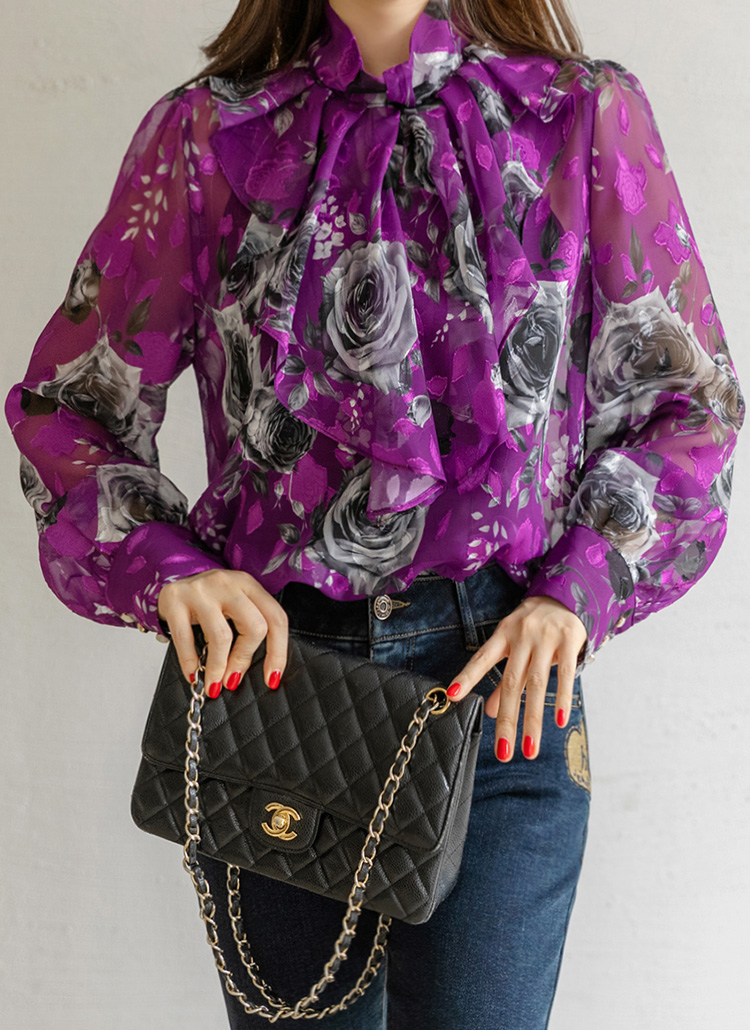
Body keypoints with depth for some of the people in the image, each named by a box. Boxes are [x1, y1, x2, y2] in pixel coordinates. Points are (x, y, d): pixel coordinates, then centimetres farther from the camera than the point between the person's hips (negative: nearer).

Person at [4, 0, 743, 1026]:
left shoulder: (586, 116, 2)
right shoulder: (208, 133, 4)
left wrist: (576, 592, -8)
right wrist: (165, 565, -10)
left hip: (500, 679, -1)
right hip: (261, 661, 2)